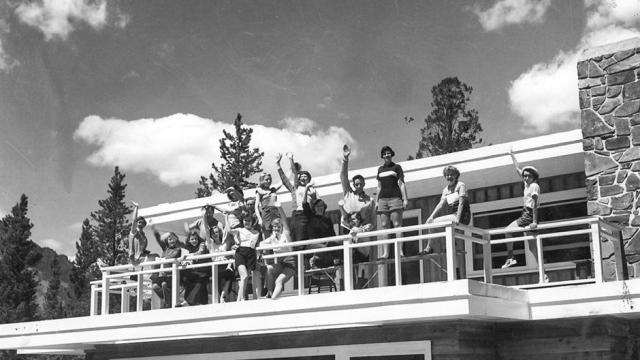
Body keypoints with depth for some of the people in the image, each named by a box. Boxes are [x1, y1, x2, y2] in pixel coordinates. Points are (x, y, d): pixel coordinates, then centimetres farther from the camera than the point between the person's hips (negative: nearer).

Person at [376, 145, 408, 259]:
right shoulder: (380, 169, 19)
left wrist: (405, 199, -6)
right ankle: (385, 253, -5)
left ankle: (400, 251, -15)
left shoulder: (397, 167, 7)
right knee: (384, 226, -2)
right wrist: (376, 201, 16)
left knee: (397, 224, -11)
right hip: (383, 199, 4)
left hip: (395, 198, -4)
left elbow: (401, 184, 2)